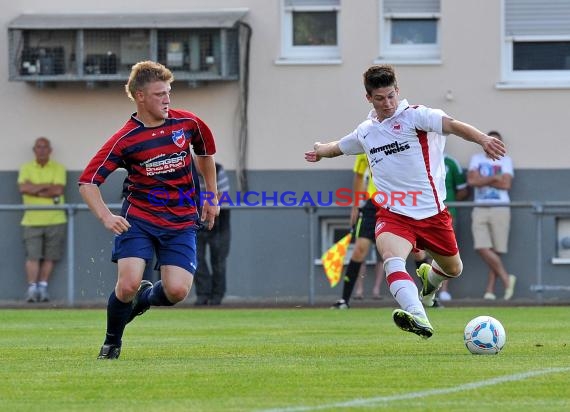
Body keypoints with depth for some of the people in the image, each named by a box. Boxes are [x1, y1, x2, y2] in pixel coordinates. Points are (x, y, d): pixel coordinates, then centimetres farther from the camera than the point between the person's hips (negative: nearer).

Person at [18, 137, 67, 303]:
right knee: (33, 256, -8)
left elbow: (58, 190, -8)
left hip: (54, 219, 0)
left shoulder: (58, 168, 5)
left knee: (49, 257, 1)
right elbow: (23, 188, -8)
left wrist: (35, 190, -8)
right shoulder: (26, 168, 8)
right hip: (32, 219, 0)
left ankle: (43, 287, 10)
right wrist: (47, 186, -8)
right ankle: (32, 289, -6)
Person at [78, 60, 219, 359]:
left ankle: (145, 297, 23)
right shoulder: (125, 140, -11)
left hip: (181, 222, 2)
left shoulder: (188, 123, -1)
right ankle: (111, 343, 8)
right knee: (128, 283, -19)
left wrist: (212, 198, 23)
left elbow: (205, 153, 21)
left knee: (177, 290, -14)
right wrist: (106, 217, -26)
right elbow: (87, 182, -10)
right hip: (138, 219, -2)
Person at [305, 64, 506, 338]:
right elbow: (340, 146, 36)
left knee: (453, 269, 17)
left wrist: (482, 139, -41)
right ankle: (418, 318, -50)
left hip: (432, 212, -1)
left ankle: (429, 278, 55)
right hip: (393, 214, 1)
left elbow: (452, 125, -24)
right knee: (392, 259, -31)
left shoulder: (414, 115, -6)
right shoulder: (365, 132, 11)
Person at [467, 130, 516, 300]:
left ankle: (490, 290, -4)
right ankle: (506, 278, -5)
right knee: (482, 248, -14)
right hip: (480, 209, 2)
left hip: (500, 209, -2)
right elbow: (472, 180, -3)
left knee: (496, 251, -5)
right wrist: (494, 178, -6)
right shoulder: (477, 159, 14)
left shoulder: (505, 161, 9)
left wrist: (483, 181, -3)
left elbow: (506, 184, -5)